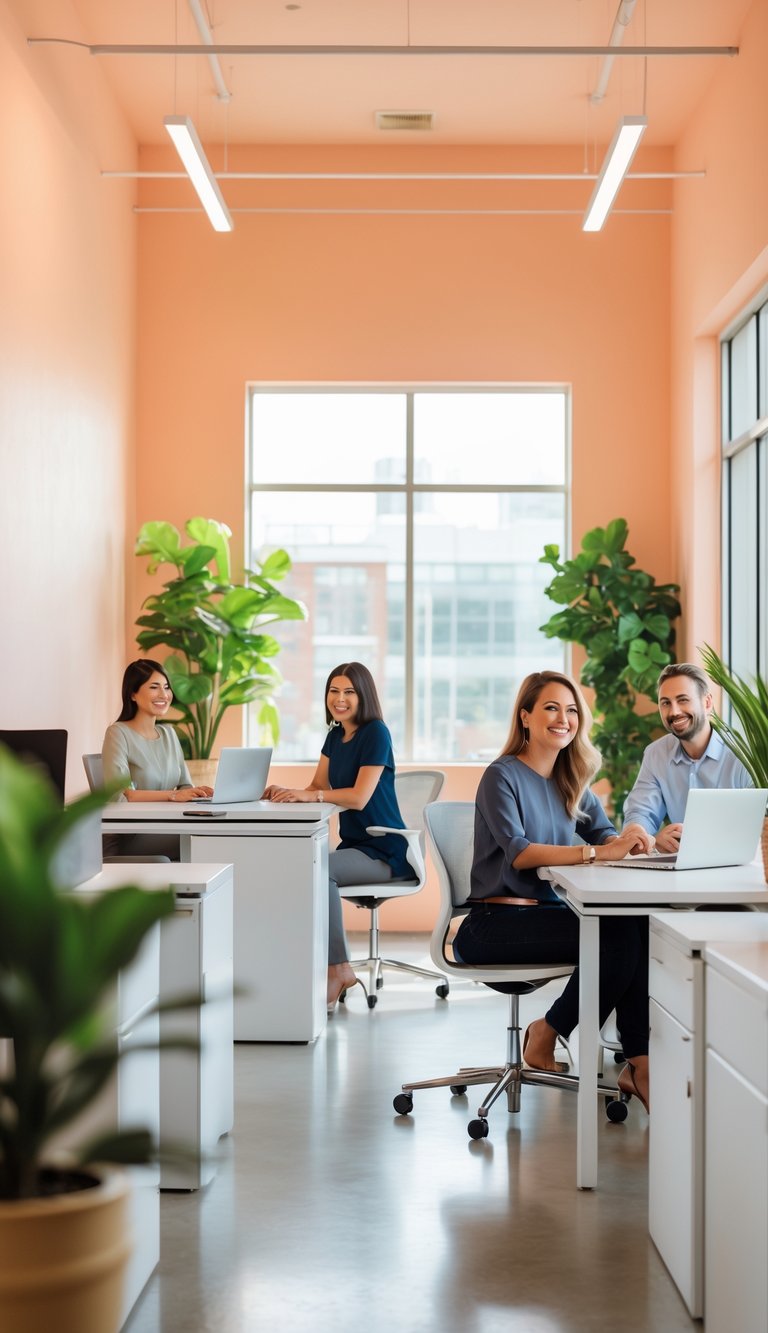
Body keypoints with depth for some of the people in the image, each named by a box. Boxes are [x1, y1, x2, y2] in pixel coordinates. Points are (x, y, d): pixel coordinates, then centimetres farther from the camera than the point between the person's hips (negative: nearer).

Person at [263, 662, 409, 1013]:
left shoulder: (375, 733, -11)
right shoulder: (335, 736, 14)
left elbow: (359, 797, -20)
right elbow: (318, 788, 13)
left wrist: (307, 796, -27)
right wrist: (286, 792, -8)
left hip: (384, 852, -7)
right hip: (352, 846, 7)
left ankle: (338, 969, -25)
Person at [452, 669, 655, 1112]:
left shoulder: (572, 781, 15)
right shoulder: (503, 776, -7)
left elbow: (603, 832, 5)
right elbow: (518, 852, -21)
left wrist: (629, 840, -20)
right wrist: (598, 852, -32)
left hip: (546, 912, 7)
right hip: (494, 923, -6)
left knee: (637, 927, -22)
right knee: (615, 937, -26)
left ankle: (639, 1063, -21)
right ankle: (547, 1035, -7)